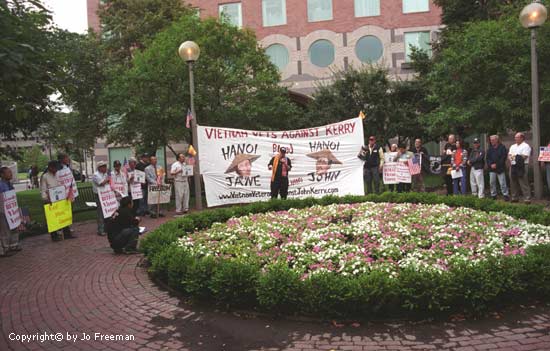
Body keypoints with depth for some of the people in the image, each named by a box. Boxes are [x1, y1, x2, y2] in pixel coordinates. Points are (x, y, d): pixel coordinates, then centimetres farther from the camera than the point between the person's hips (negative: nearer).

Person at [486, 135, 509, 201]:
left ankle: (506, 195, 1)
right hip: (492, 169, 5)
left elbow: (504, 158, -8)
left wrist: (496, 164, -13)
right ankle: (493, 195, 16)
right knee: (492, 183, 7)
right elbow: (487, 158, 10)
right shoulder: (490, 149, 12)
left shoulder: (502, 147, -3)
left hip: (500, 168, -5)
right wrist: (491, 165, -6)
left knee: (502, 183, -6)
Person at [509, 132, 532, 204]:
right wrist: (510, 158, -9)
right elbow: (509, 155, 13)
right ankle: (514, 198, 19)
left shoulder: (526, 146, -3)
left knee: (524, 184, -8)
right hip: (513, 166, 7)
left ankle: (527, 199, -5)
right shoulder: (513, 146, 20)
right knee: (513, 183, 10)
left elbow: (524, 157, -12)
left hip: (522, 166, -7)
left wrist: (514, 156, -6)